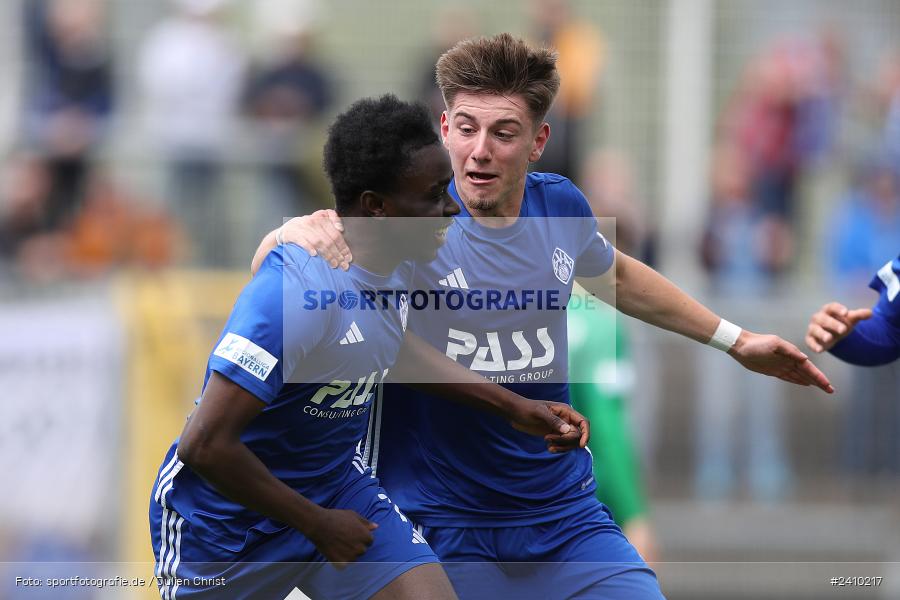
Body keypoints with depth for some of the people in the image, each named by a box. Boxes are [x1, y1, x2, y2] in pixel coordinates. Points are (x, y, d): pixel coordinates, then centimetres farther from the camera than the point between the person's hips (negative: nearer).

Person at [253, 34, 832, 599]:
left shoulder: (560, 205, 0)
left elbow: (615, 275, 22)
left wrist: (735, 340, 29)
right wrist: (295, 232, -34)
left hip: (565, 511, 4)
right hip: (442, 530, -4)